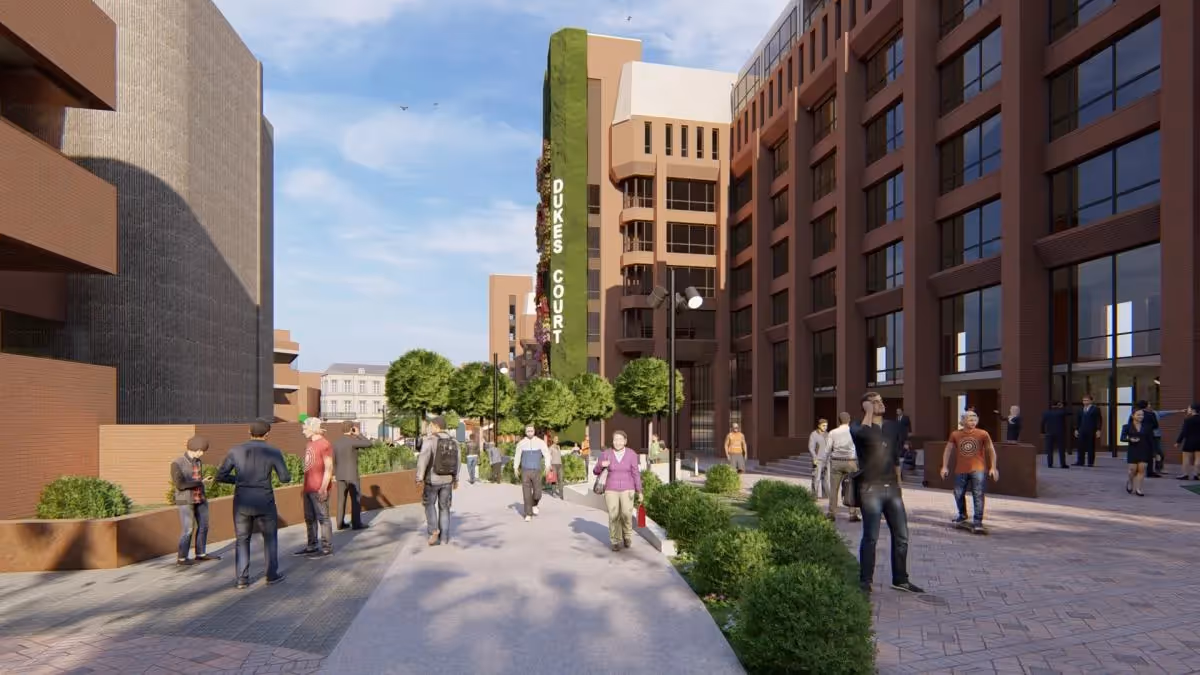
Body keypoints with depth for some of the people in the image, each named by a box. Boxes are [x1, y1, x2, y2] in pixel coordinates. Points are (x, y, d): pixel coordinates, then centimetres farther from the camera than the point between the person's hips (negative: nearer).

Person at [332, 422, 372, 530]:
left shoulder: (336, 441, 6)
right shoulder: (352, 440, -16)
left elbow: (333, 460, 11)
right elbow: (369, 444, -14)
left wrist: (335, 473, 19)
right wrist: (359, 434, -6)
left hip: (340, 475, 7)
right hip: (352, 475, -6)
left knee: (341, 499, 11)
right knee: (356, 499, 2)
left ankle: (340, 523, 13)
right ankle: (356, 523, 4)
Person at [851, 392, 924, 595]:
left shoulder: (892, 430, 16)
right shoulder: (859, 427, -2)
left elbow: (895, 460, 22)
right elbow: (864, 433, -28)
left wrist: (899, 485, 18)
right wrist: (869, 412, -14)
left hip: (892, 488, 6)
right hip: (871, 488, -6)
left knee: (901, 536, 8)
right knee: (871, 537, -2)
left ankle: (900, 580, 21)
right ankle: (865, 581, 10)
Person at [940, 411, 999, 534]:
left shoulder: (983, 434, -3)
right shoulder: (955, 435, 1)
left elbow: (991, 450, 4)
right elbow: (948, 450, 8)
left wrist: (993, 467, 0)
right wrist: (945, 466, 4)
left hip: (978, 469, -2)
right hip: (961, 470, 2)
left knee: (978, 495, -11)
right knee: (959, 494, 13)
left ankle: (977, 522, -8)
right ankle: (962, 515, 37)